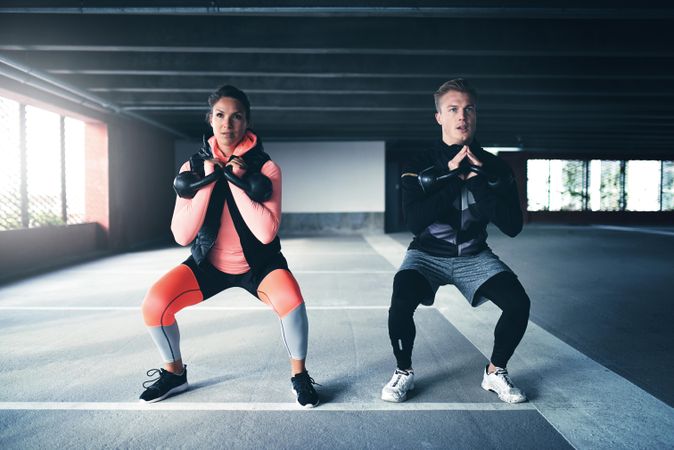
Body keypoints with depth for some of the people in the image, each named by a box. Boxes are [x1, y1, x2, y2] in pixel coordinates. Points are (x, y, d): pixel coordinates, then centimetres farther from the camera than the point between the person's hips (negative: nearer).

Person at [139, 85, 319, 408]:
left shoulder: (266, 168, -13)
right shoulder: (194, 166, -6)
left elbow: (267, 233, -24)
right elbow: (182, 235, -15)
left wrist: (237, 181, -26)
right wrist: (207, 181, -22)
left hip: (257, 264, -2)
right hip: (209, 263, 3)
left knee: (290, 298, -33)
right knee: (154, 304, -18)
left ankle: (299, 374, -6)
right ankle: (175, 373, 12)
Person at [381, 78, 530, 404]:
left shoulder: (494, 166, -4)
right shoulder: (419, 166, -10)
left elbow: (513, 227, -13)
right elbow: (414, 223, -23)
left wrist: (478, 181, -21)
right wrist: (452, 178, -25)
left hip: (474, 256, 2)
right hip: (427, 254, -2)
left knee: (518, 303, -20)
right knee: (401, 304, -29)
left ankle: (495, 372, 8)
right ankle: (404, 372, 1)